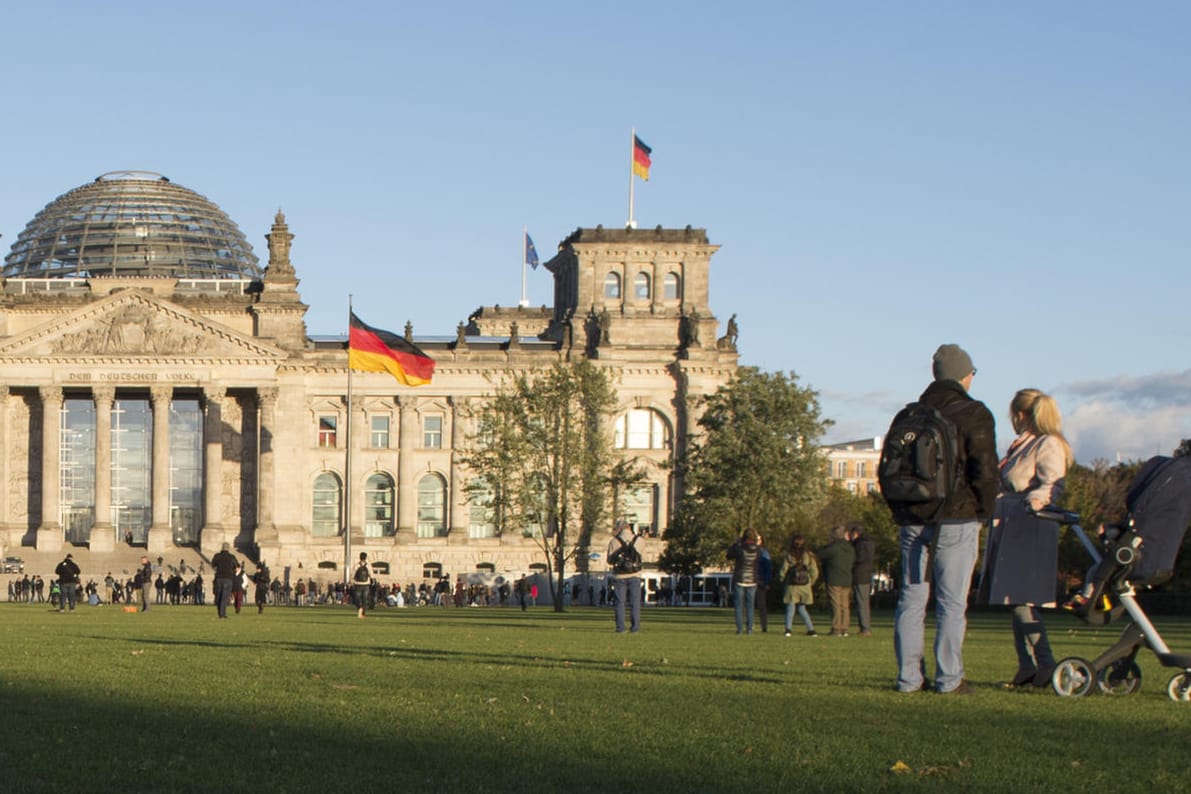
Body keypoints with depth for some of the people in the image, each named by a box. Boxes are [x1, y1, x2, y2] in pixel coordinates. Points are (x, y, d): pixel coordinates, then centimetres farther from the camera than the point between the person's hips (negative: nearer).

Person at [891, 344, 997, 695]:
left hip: (912, 521, 5)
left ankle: (909, 676, 5)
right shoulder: (973, 414, -4)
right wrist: (984, 512, 2)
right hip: (957, 521, -5)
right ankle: (949, 679, -4)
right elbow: (985, 470, -11)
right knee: (952, 602, -3)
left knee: (911, 598, 7)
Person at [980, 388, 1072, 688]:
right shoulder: (1020, 446, 18)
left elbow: (1054, 484, -22)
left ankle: (1045, 664, -14)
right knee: (1015, 600, 9)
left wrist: (1038, 498, -41)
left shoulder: (1048, 445, -9)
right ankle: (1027, 666, 12)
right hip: (1009, 527, 9)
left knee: (1021, 598, -15)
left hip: (1030, 528, -9)